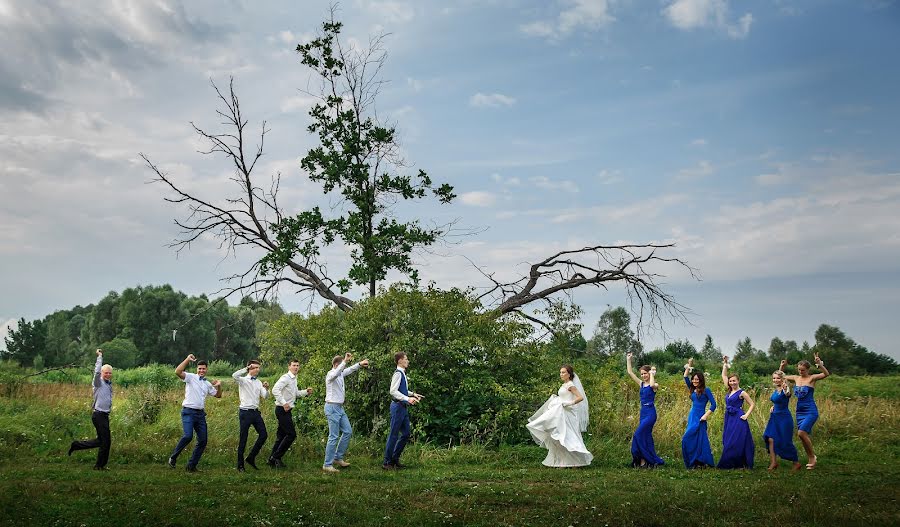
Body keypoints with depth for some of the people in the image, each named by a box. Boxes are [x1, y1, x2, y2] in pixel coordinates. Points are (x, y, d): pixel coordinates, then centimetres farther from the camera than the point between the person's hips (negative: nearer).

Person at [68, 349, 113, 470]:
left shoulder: (109, 383, 15)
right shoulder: (99, 382, -8)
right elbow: (97, 371, -24)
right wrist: (100, 356, -20)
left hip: (105, 415, 9)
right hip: (98, 415, -9)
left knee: (101, 440, 13)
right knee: (106, 440, -4)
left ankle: (77, 445, 22)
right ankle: (100, 465, 6)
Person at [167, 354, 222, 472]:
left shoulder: (208, 384, 18)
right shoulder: (191, 377, 0)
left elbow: (218, 395, 26)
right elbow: (177, 371, -18)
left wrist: (219, 386, 7)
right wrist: (187, 359, -20)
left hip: (201, 413, 6)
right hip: (188, 412, -6)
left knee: (202, 441, 3)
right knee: (188, 436, -24)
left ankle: (192, 465, 14)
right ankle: (173, 457, -5)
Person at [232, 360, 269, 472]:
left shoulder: (258, 382, 13)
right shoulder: (243, 380, -3)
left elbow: (265, 396, 7)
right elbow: (234, 375, -26)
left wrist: (266, 389, -12)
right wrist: (247, 368, -19)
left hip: (256, 412, 6)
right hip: (245, 412, -6)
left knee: (263, 435, 2)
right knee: (243, 439, 0)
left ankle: (251, 458, 16)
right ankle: (240, 465, 10)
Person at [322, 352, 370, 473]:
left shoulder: (341, 373, 10)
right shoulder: (331, 374, -16)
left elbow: (350, 370, 28)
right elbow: (336, 373, -40)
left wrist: (360, 364, 14)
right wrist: (345, 361, -52)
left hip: (340, 408, 9)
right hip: (332, 407, -9)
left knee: (348, 431, 12)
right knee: (334, 436, -7)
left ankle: (338, 458, 21)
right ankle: (327, 464, -1)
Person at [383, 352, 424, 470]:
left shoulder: (403, 374, 14)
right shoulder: (398, 373, -15)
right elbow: (393, 391, -23)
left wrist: (413, 394, 15)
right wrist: (408, 399, -29)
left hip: (403, 407, 10)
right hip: (398, 406, -10)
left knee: (406, 434, 13)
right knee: (394, 435, -3)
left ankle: (395, 459, 23)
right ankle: (386, 462, 6)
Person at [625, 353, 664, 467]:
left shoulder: (655, 385, -6)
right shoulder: (641, 384, 11)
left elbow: (652, 384, -32)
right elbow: (630, 373, 10)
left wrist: (652, 374, -16)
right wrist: (628, 360, 6)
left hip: (650, 413, -7)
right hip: (643, 412, 7)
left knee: (639, 434, -14)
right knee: (646, 436, 8)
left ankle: (643, 460, -8)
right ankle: (650, 460, 13)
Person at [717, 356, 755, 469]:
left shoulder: (741, 393, -6)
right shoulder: (729, 391, 11)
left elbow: (752, 404, -3)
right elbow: (724, 376, 16)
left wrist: (746, 415, -11)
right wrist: (725, 364, 13)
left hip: (738, 419, -7)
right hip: (729, 418, 7)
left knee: (736, 442, -7)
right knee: (728, 442, 5)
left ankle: (739, 464, -1)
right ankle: (729, 463, 10)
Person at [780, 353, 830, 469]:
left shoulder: (812, 378, -7)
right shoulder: (796, 378, 8)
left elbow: (826, 374, -24)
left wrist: (819, 364, -36)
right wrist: (782, 367, 4)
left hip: (810, 411, -6)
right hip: (799, 411, 6)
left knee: (801, 433, -17)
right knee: (804, 435, 8)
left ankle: (812, 456, 1)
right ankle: (810, 459, 21)